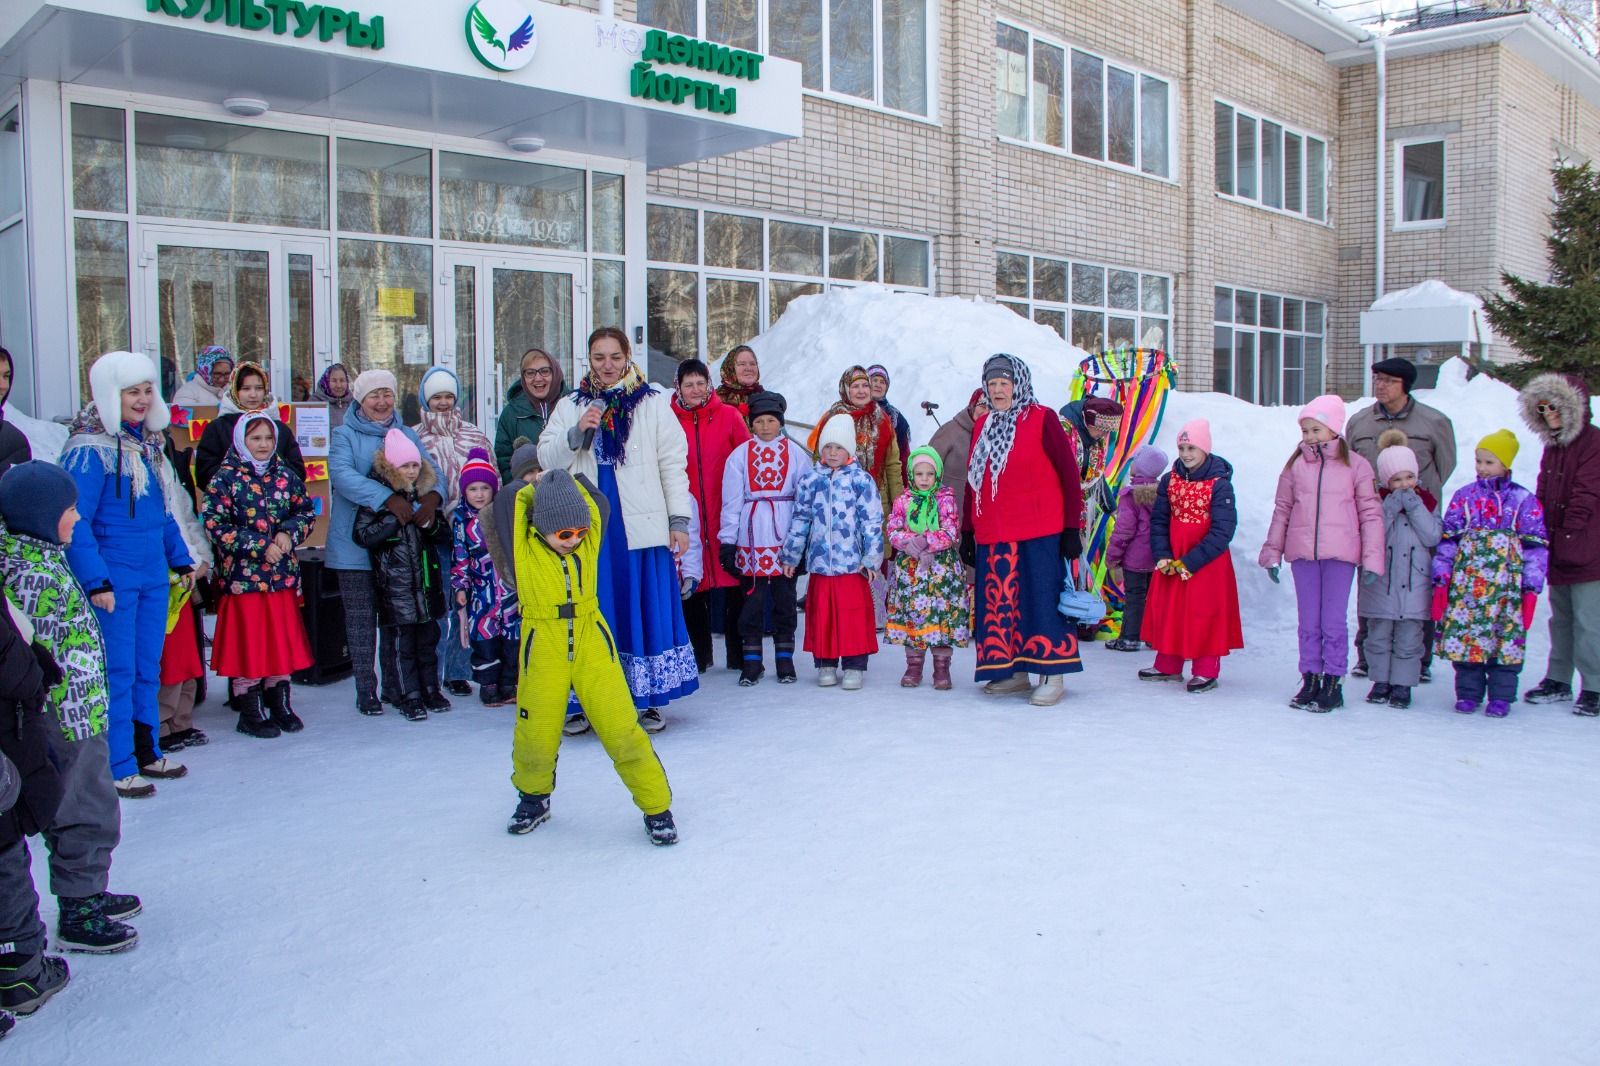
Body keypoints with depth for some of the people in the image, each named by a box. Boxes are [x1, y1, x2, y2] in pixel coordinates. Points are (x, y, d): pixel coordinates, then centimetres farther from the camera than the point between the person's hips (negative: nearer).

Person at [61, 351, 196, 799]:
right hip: (114, 580, -8)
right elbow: (76, 521, -18)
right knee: (118, 672, -2)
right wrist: (96, 580, -23)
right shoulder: (89, 449, -13)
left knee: (148, 668, 15)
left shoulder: (148, 442, 12)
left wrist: (181, 558, 18)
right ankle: (117, 768, 7)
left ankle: (147, 750, 27)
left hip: (153, 576, 8)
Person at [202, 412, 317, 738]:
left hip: (283, 574, 4)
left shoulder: (285, 474, 8)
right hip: (243, 574, -4)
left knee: (283, 639, 9)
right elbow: (215, 525, -11)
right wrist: (260, 546, -15)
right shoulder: (225, 478, -5)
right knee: (249, 642, 1)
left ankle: (279, 704, 23)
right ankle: (251, 712, 12)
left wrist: (289, 533, -9)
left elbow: (307, 512, 11)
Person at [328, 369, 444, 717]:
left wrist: (432, 496, -23)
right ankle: (366, 690, 8)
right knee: (361, 619, 0)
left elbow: (430, 470, 1)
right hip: (356, 544, -4)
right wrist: (389, 498, -31)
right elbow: (342, 474, -19)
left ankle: (394, 685, 20)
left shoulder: (407, 435, 14)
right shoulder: (345, 436, 0)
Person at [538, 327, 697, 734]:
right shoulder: (569, 407, 12)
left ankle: (650, 700, 11)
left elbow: (673, 464, 2)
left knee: (647, 607, 1)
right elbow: (547, 460, 4)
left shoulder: (653, 404, 5)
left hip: (642, 526, -2)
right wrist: (577, 433, -13)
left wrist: (679, 521, -4)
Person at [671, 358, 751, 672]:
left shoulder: (729, 416, 1)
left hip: (725, 514, -1)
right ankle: (699, 655, 20)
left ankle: (738, 655, 14)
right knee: (691, 589, 7)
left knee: (733, 586, 3)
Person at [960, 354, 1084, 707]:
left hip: (1039, 535, -6)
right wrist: (967, 531, 17)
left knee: (1042, 599, -4)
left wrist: (1072, 527, -7)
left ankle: (1051, 676, 3)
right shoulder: (981, 425, 15)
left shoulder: (1042, 419, -2)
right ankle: (1014, 672, 16)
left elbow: (1068, 474, -3)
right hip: (991, 537, 6)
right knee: (998, 601, 6)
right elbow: (973, 482, 20)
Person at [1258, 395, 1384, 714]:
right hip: (1302, 553, 3)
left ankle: (1333, 683, 11)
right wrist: (1272, 553, 11)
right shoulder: (1295, 465, 7)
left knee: (1334, 622, 1)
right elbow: (1281, 510, 12)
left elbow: (1371, 514, 2)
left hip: (1340, 554, -3)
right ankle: (1310, 679, 18)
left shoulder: (1356, 465, 1)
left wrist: (1372, 559, -2)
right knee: (1308, 622, 9)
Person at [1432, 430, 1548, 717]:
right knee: (1463, 635, 1)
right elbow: (1447, 540, 8)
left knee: (1507, 638, 1)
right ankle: (1468, 693, 14)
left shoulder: (1524, 501, 4)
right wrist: (1441, 580, 2)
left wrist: (1532, 587, -2)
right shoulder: (1464, 496, 8)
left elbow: (1536, 546, 4)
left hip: (1506, 585, -1)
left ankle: (1501, 696, 13)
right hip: (1465, 584, 1)